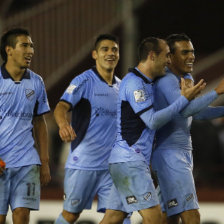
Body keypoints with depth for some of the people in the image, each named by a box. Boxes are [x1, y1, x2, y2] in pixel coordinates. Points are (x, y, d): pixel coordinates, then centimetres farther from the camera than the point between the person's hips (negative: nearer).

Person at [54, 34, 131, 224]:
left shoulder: (121, 86, 12)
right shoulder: (84, 81, -7)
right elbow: (62, 106, -21)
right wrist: (63, 123, -43)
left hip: (111, 165, 5)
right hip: (83, 163, -5)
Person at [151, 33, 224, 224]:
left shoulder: (187, 79, 15)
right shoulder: (166, 81, -16)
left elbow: (195, 113, 26)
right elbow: (185, 110, -31)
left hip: (183, 154, 10)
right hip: (170, 156, -10)